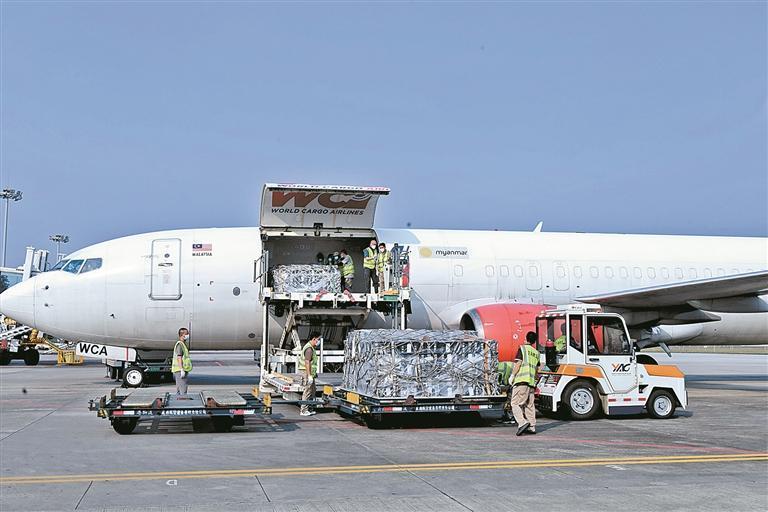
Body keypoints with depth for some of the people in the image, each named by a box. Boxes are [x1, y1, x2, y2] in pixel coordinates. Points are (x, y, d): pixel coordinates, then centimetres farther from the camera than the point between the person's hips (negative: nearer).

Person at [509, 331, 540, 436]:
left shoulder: (522, 348, 0)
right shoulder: (536, 353, 20)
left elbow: (518, 363, -9)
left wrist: (512, 376, -4)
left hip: (521, 380, -7)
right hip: (531, 382, 7)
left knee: (515, 403, -6)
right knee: (529, 405, 11)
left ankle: (522, 422, -22)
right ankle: (532, 427, 9)